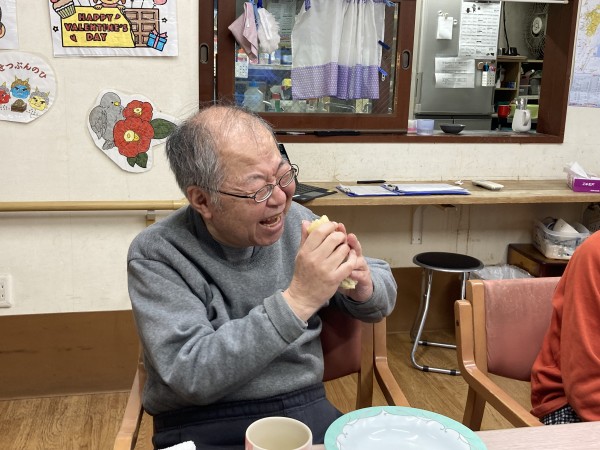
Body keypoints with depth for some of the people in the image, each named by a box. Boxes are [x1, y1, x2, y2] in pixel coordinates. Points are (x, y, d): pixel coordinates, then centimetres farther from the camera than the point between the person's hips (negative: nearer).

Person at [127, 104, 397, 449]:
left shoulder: (295, 221, 0)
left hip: (305, 409, 4)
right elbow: (190, 375, -22)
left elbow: (384, 287, 9)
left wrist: (364, 287, -15)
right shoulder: (157, 255, -12)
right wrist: (296, 301, -29)